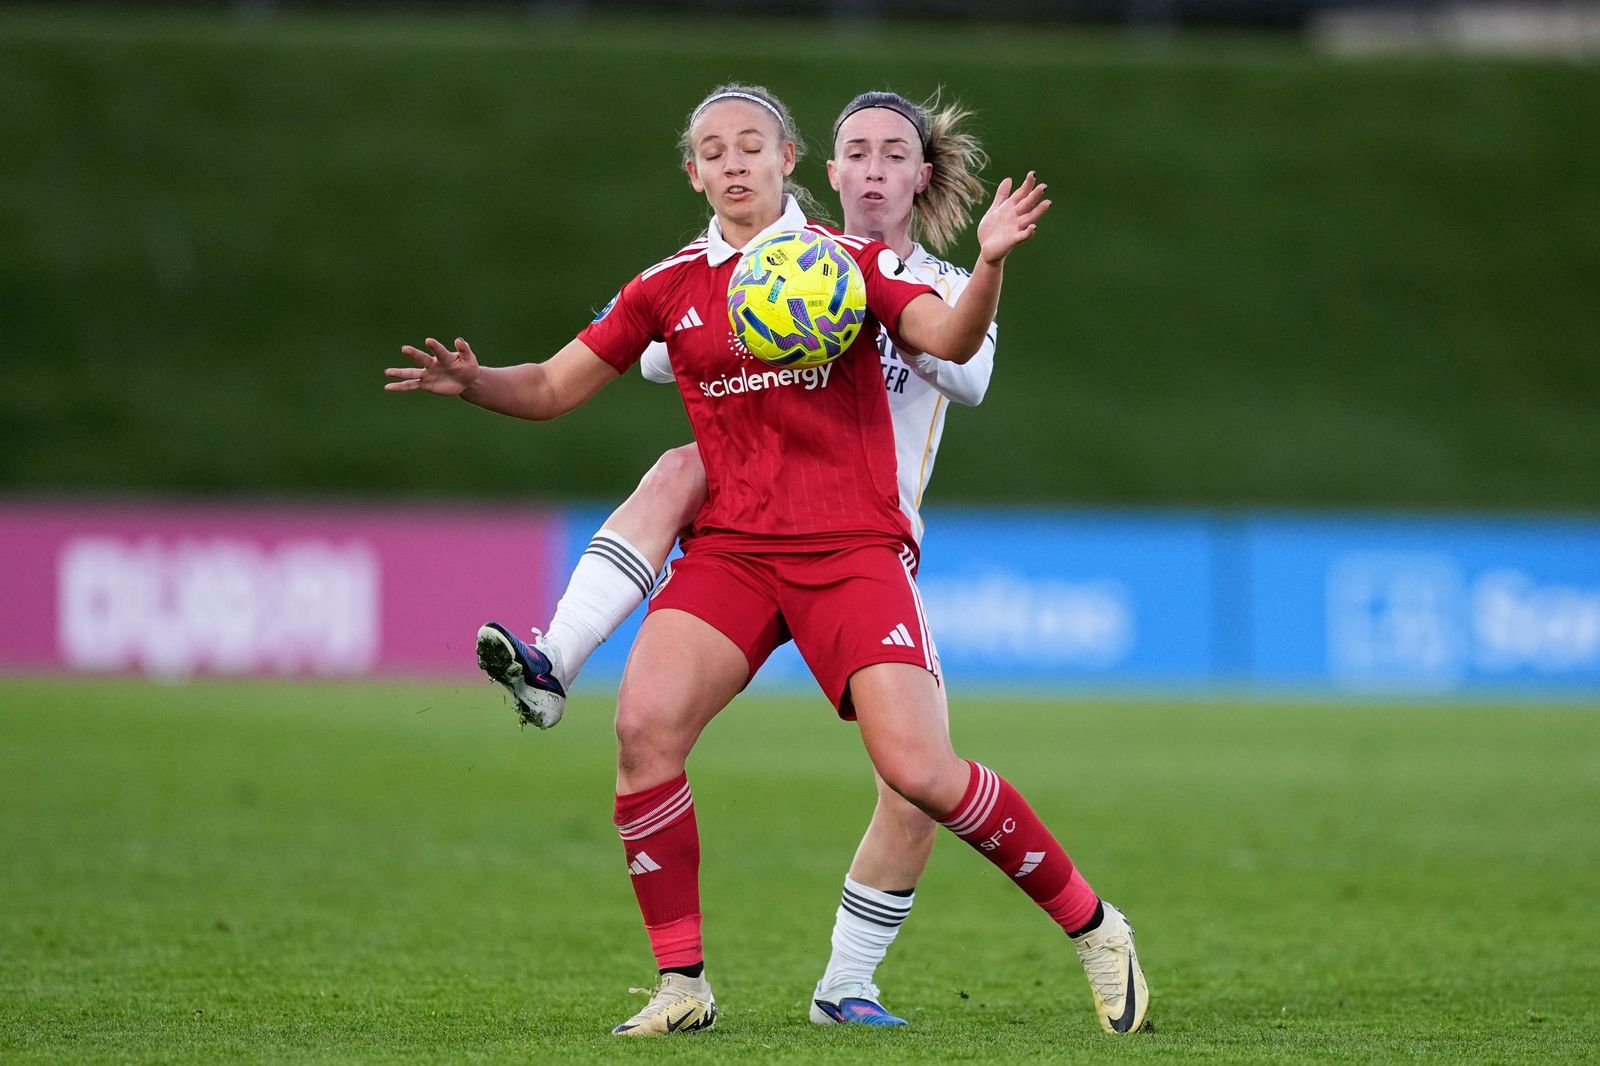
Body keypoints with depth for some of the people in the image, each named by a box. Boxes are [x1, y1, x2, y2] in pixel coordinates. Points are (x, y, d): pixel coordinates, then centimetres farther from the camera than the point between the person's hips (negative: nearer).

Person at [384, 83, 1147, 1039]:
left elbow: (948, 341, -14)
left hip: (852, 549, -3)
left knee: (918, 771, -16)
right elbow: (553, 388, 14)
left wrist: (989, 265, -34)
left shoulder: (852, 262, 2)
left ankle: (1091, 925, 6)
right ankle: (683, 982, -10)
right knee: (645, 725, -22)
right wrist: (474, 382, -7)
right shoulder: (670, 288, 10)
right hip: (731, 552, 3)